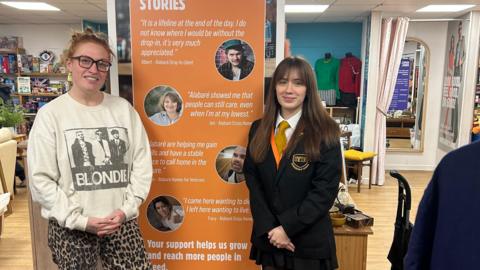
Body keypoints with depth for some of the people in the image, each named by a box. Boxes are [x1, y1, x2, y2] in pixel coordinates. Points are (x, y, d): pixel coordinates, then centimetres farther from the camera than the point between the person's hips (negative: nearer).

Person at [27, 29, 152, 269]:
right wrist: (80, 220, -10)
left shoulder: (123, 109, 2)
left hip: (122, 222, 2)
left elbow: (141, 163, 3)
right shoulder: (50, 113, -4)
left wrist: (126, 209, -6)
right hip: (71, 228, -1)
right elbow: (40, 179, -6)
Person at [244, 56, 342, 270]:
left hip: (309, 241, -3)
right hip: (267, 237, 3)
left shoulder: (325, 132, -9)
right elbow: (252, 180, 0)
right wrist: (269, 227, -9)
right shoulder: (259, 129, 2)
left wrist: (287, 227, -15)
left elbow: (325, 190, -12)